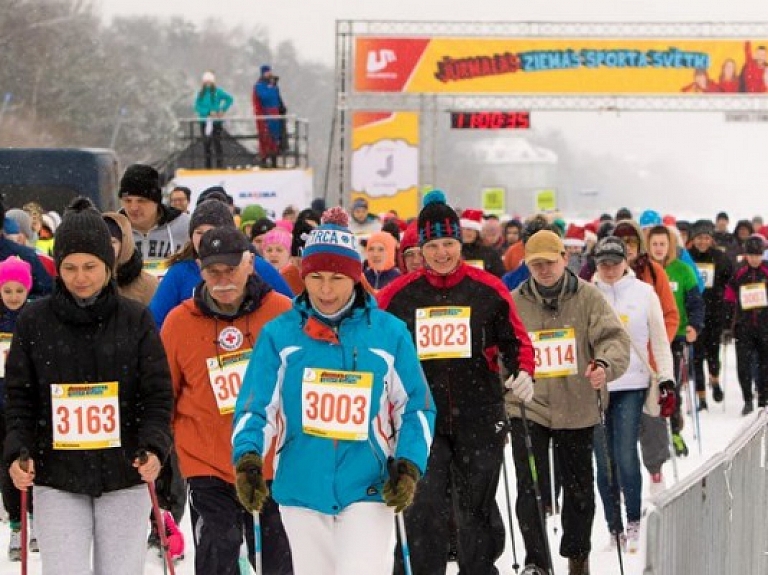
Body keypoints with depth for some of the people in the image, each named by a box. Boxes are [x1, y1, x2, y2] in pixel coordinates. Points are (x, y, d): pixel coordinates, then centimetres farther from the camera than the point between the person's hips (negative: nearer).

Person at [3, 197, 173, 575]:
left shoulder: (135, 320, 2)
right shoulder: (34, 321, 3)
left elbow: (157, 396, 1)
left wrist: (154, 448, -15)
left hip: (123, 477, 1)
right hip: (57, 480, 0)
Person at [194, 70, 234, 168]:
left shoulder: (218, 91, -3)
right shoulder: (201, 93, 5)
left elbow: (230, 99, 1)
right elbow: (197, 107, -2)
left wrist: (222, 110, -7)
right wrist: (209, 112, -13)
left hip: (216, 122, -4)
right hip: (204, 122, 4)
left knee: (217, 143, -7)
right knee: (206, 145, 7)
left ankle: (220, 166, -6)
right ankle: (208, 167, 15)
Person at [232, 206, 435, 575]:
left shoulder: (388, 333, 1)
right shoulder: (280, 334, 1)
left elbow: (416, 407, 7)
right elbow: (255, 407, -1)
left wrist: (409, 464, -7)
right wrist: (247, 457, -19)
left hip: (367, 490, -2)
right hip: (301, 491, 2)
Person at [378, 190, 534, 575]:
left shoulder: (487, 289, 0)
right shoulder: (399, 294, 2)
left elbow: (516, 340, 8)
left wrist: (523, 371, -8)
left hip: (479, 417, 0)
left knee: (477, 506, 10)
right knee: (423, 507, -6)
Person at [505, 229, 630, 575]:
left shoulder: (587, 297, -3)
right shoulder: (514, 303, 0)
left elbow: (614, 338, -11)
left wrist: (605, 364, -31)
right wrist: (511, 375, -14)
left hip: (577, 408, 0)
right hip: (527, 407, 0)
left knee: (579, 488, 12)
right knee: (531, 489, -6)